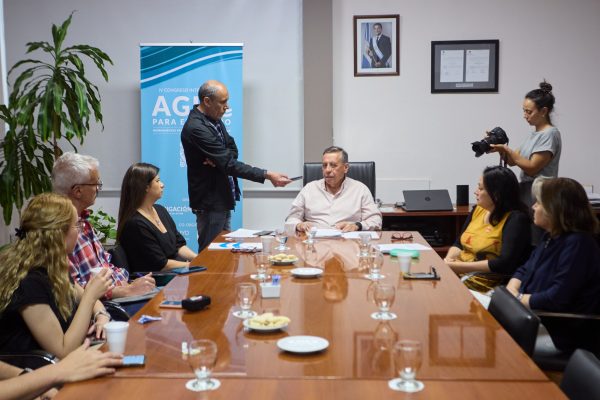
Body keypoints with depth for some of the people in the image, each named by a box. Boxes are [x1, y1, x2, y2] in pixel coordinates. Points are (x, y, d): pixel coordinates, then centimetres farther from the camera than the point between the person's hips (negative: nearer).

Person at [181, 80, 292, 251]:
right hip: (210, 202, -9)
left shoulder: (215, 119, 6)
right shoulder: (196, 128, -23)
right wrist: (267, 175, -27)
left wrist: (220, 159, -15)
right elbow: (229, 164, -26)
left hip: (223, 198, 9)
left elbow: (233, 150, 9)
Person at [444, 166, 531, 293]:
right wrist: (448, 260, -7)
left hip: (487, 281, -7)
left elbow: (505, 263, -21)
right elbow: (458, 244, 16)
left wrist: (458, 266, -20)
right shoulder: (478, 209, 10)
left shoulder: (516, 219, -11)